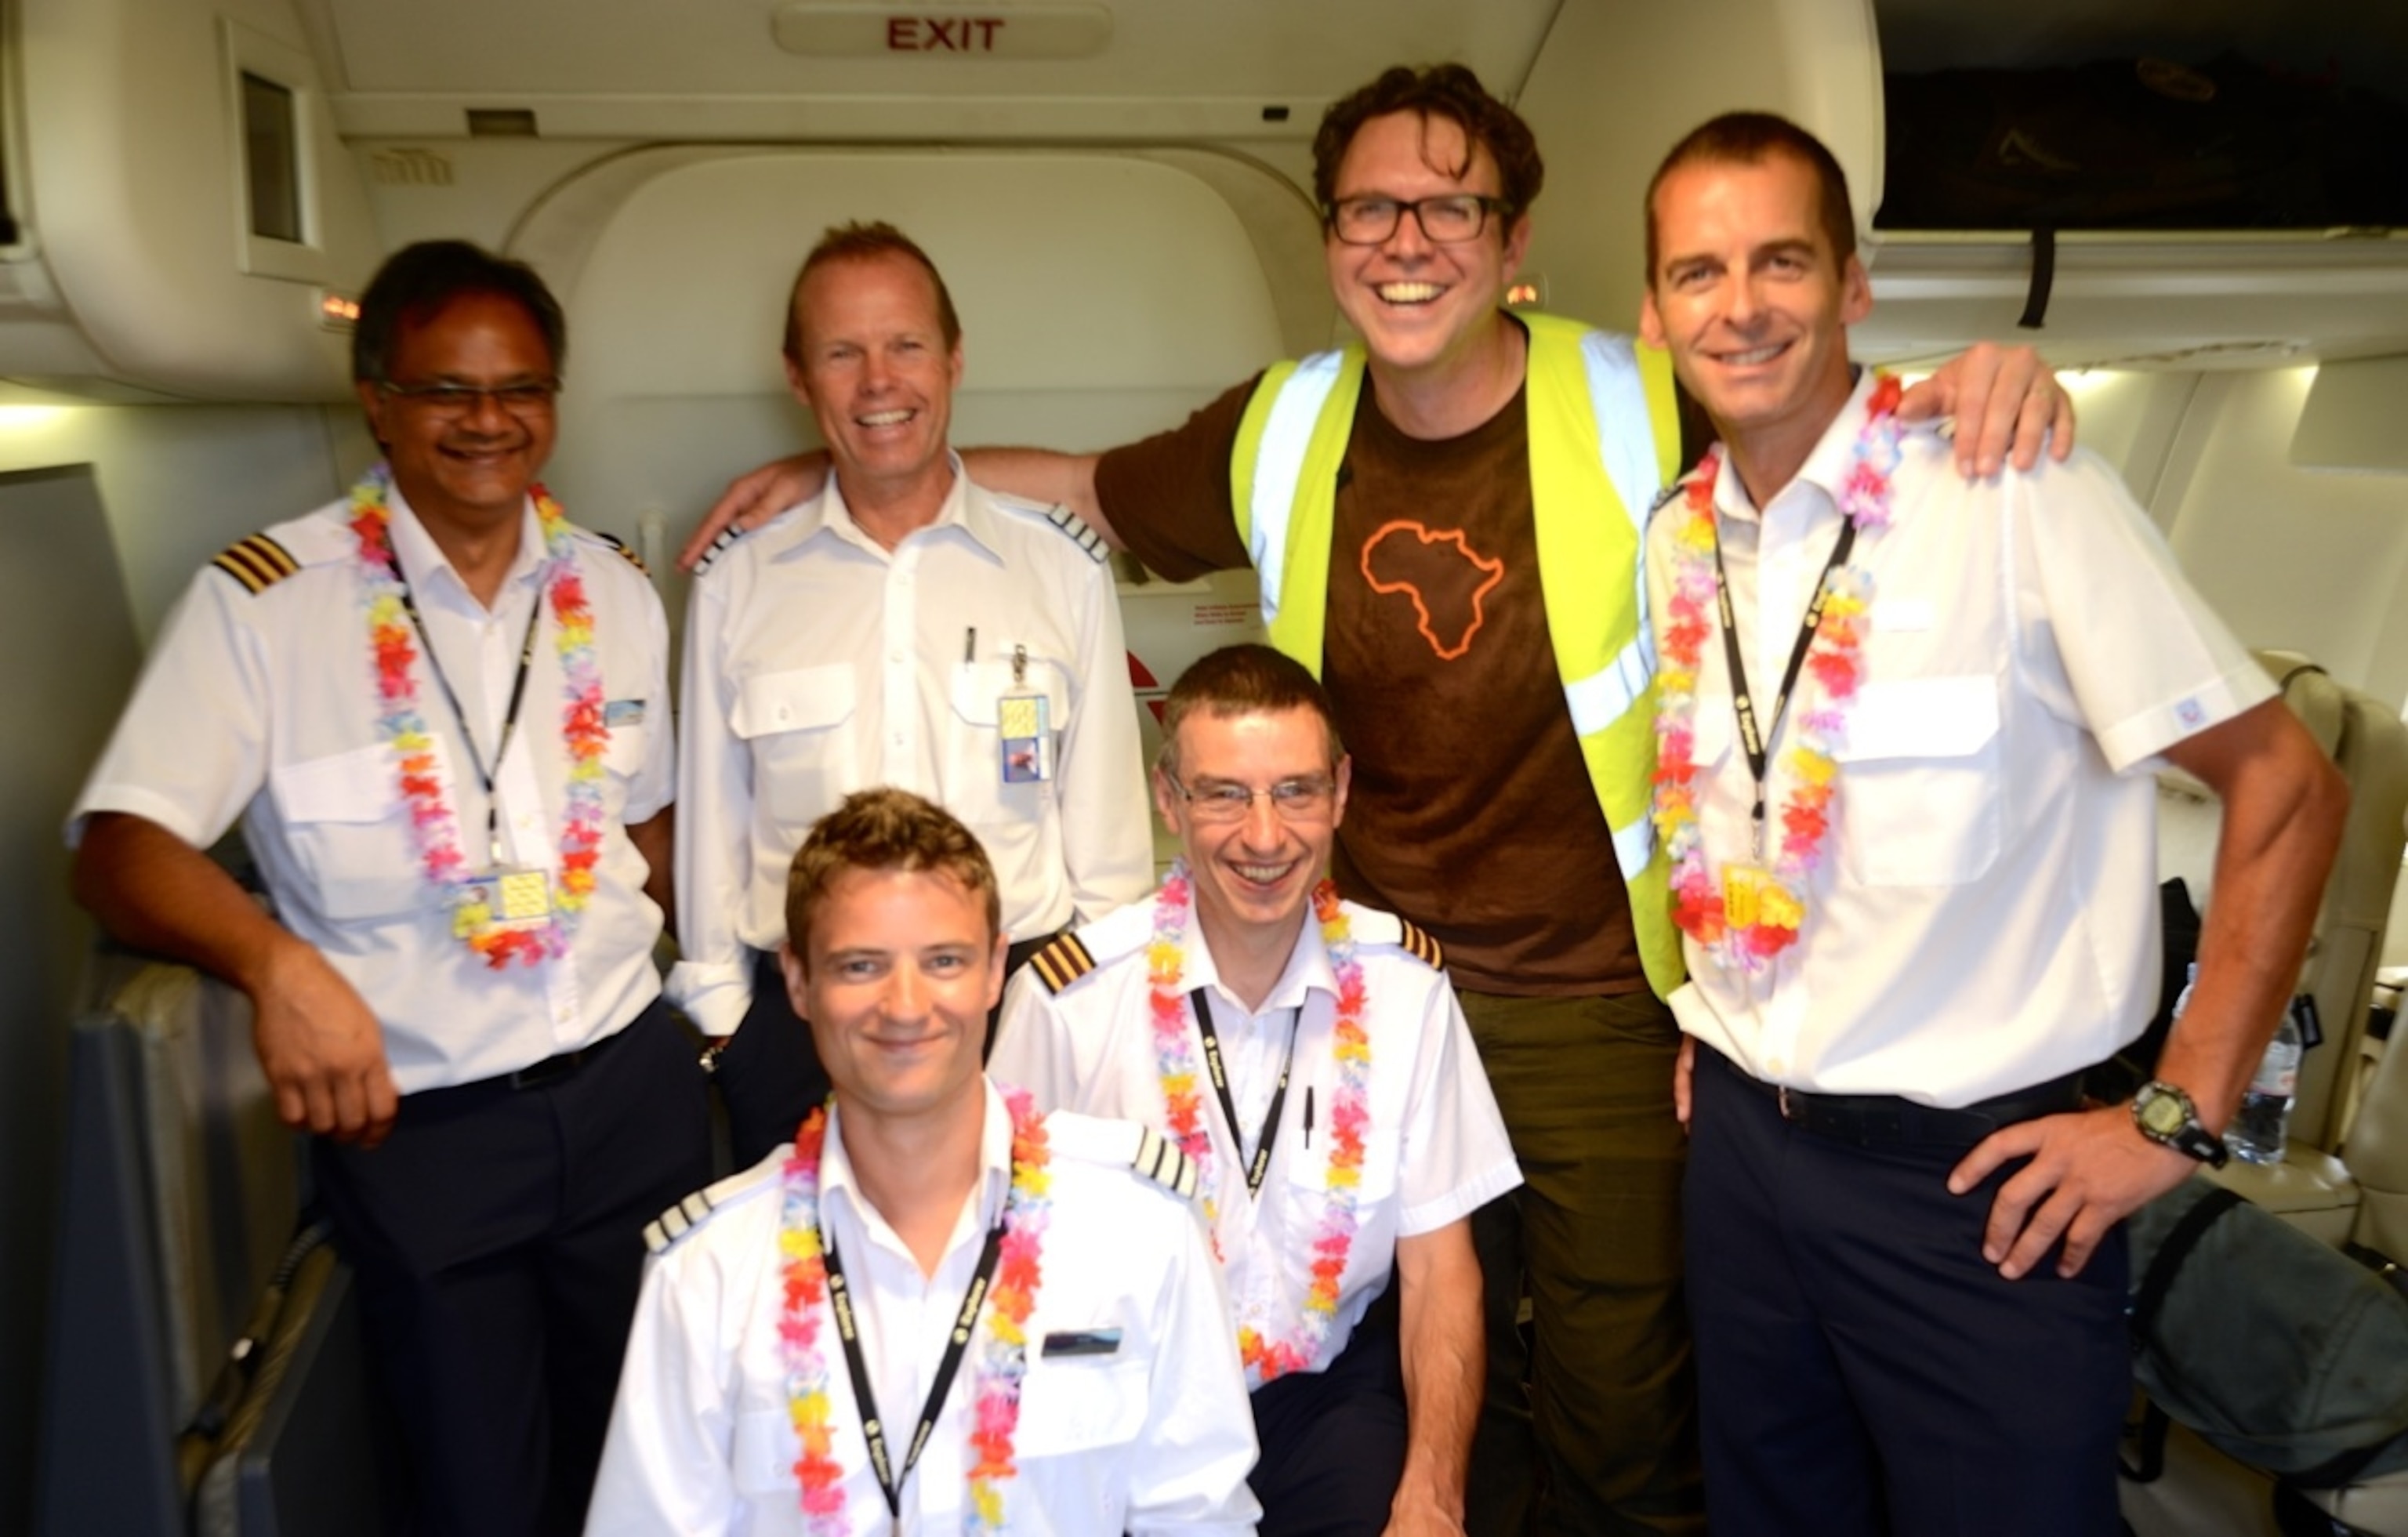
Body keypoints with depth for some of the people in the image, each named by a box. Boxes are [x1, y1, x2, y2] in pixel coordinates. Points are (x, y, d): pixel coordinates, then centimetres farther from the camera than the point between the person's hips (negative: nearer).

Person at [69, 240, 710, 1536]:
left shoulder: (613, 594, 3)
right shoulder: (260, 602, -11)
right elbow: (119, 846, -19)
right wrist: (275, 960, -38)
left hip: (631, 1089, 4)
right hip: (413, 1125, -3)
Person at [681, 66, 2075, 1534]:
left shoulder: (1642, 409, -11)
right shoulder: (1284, 433, 0)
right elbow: (1089, 491, 16)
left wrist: (1988, 386, -23)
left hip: (1606, 1014, -2)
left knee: (1622, 1417, 13)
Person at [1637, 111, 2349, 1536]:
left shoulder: (2021, 491, -15)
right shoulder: (1675, 540, 2)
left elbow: (2288, 785, -10)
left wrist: (2182, 1114, -11)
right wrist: (1701, 1022, 10)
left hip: (1982, 1176, -5)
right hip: (1744, 1139, 5)